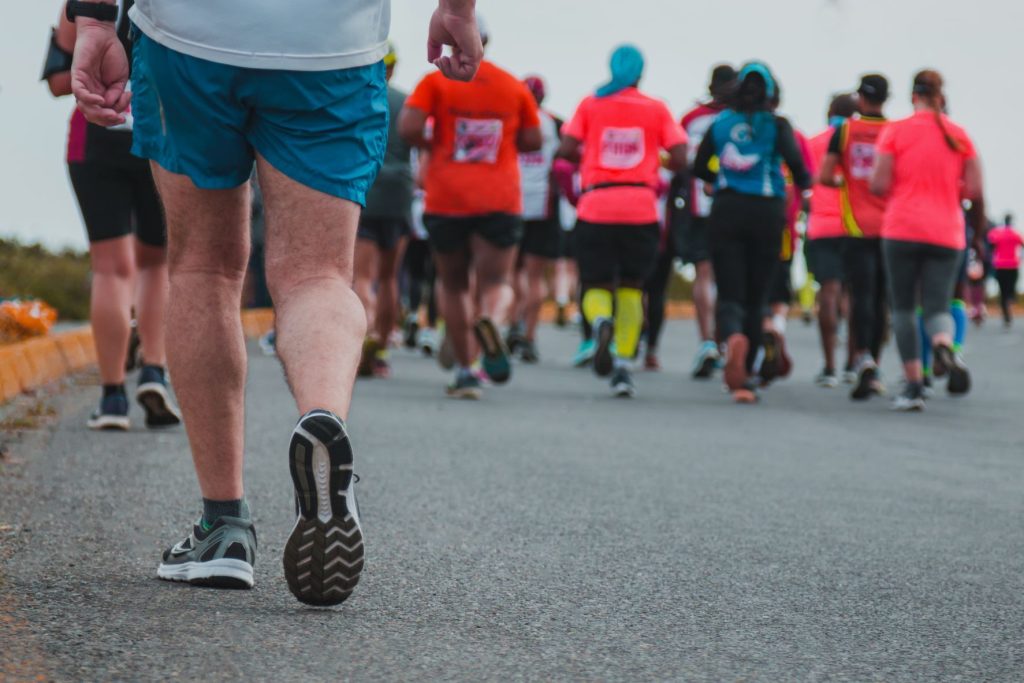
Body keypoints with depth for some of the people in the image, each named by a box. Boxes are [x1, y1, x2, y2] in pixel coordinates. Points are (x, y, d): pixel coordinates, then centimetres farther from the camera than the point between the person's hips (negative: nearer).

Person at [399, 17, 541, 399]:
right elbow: (532, 141, 10)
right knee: (496, 282, 2)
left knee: (453, 285, 13)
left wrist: (431, 146, 6)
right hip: (499, 201, 0)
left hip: (446, 199, 0)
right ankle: (491, 321, -33)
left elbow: (408, 128, -13)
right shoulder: (514, 87, 6)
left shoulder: (437, 82, -1)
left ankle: (465, 370, 7)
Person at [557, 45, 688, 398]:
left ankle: (601, 321, -29)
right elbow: (680, 158, -1)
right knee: (631, 287, 11)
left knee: (596, 285, 7)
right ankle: (623, 364, 1)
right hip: (641, 206, 0)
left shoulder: (590, 105, 6)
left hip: (596, 206, 0)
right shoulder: (656, 109, 6)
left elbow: (566, 149, -3)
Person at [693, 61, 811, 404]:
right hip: (766, 212, -1)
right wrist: (803, 183, 8)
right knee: (755, 296, 10)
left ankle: (733, 336, -37)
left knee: (729, 293, -1)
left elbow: (699, 168, 8)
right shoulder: (777, 125, 0)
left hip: (727, 210, 1)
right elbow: (794, 160, -13)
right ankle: (743, 378, 12)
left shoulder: (721, 122, 6)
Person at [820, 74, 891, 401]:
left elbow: (824, 177, -4)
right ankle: (873, 367, 16)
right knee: (881, 298, 10)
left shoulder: (844, 131, 0)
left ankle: (864, 357, -28)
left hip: (857, 226, -1)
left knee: (862, 294, -5)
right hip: (890, 225, 1)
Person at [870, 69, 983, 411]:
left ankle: (914, 385, 3)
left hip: (902, 229, -2)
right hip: (947, 233, 2)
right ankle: (944, 345, -31)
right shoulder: (959, 136, 5)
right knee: (937, 305, 4)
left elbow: (878, 185, -7)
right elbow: (974, 190, 3)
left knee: (903, 307, 9)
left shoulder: (895, 131, -3)